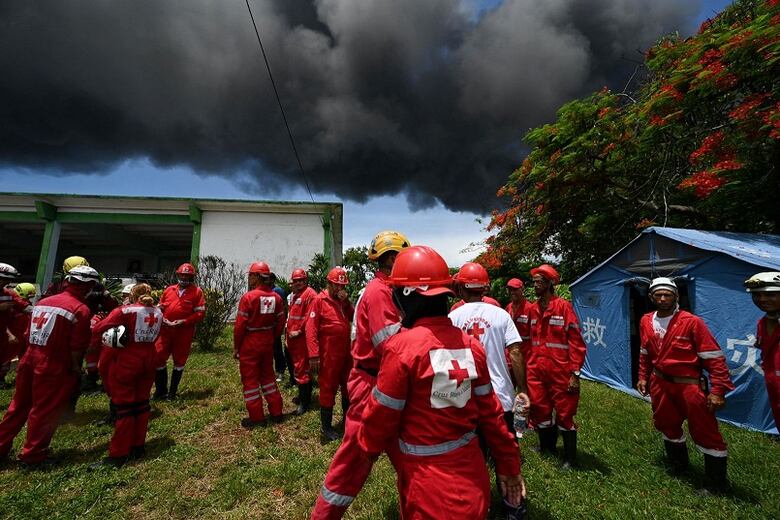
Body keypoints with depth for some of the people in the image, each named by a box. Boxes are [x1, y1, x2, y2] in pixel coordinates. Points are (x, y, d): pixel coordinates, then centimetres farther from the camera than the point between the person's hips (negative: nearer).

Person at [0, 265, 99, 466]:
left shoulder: (43, 302, 6)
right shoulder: (81, 310, -16)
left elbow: (30, 335, 11)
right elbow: (76, 348, -14)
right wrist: (75, 370, 0)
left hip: (29, 359, 7)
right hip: (54, 366, -7)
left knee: (19, 405, 22)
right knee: (44, 411, 8)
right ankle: (32, 455, 21)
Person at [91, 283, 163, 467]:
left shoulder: (126, 310, -9)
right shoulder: (158, 312, 6)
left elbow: (98, 329, -13)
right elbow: (154, 337, 10)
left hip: (127, 362, -5)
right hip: (149, 360, 5)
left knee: (124, 406, 4)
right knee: (141, 403, 15)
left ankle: (119, 454, 12)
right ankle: (138, 446, 27)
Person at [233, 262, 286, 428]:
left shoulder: (248, 297, -18)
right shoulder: (276, 297, -3)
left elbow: (240, 325, -15)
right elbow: (280, 322, 2)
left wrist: (236, 347, -4)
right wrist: (272, 338, 14)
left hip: (249, 342, -5)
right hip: (268, 341, 6)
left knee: (250, 379, 9)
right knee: (268, 375, 19)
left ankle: (256, 417, 18)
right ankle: (276, 412, 26)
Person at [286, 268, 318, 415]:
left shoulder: (310, 294, -11)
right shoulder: (294, 295, 19)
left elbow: (310, 317, -19)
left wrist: (299, 331, -16)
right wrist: (288, 334, 20)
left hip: (303, 338, -9)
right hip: (293, 338, 10)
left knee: (302, 369, -6)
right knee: (297, 367, 18)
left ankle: (305, 402, 4)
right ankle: (303, 395, 32)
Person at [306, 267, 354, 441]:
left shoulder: (343, 300, 12)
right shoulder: (320, 300, -9)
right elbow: (311, 327, -15)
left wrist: (346, 302, -11)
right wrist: (314, 354, -20)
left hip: (346, 352, 7)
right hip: (329, 354, -7)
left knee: (348, 386, 19)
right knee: (328, 388, 6)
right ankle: (326, 426, 22)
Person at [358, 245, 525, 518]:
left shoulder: (401, 346, -23)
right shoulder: (471, 345, -6)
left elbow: (381, 416, -12)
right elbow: (490, 412, 2)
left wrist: (366, 449, 8)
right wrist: (509, 465, 14)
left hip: (431, 490, -6)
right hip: (474, 477, 6)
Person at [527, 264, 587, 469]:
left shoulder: (564, 307, -10)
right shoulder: (533, 309, 6)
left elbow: (576, 342, -11)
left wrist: (575, 373, -13)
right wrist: (528, 366, 13)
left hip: (560, 371, -5)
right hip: (536, 371, 5)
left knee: (565, 413, 7)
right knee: (539, 410, 16)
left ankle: (570, 458, 27)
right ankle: (547, 446, 40)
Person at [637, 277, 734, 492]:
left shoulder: (691, 322, -15)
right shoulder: (646, 322, 1)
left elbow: (714, 357, -12)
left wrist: (718, 390, -15)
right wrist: (643, 377, 12)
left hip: (689, 384, -5)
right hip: (660, 384, 5)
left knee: (705, 431, 4)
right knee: (667, 424, 20)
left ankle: (716, 482, 23)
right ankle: (678, 465, 43)